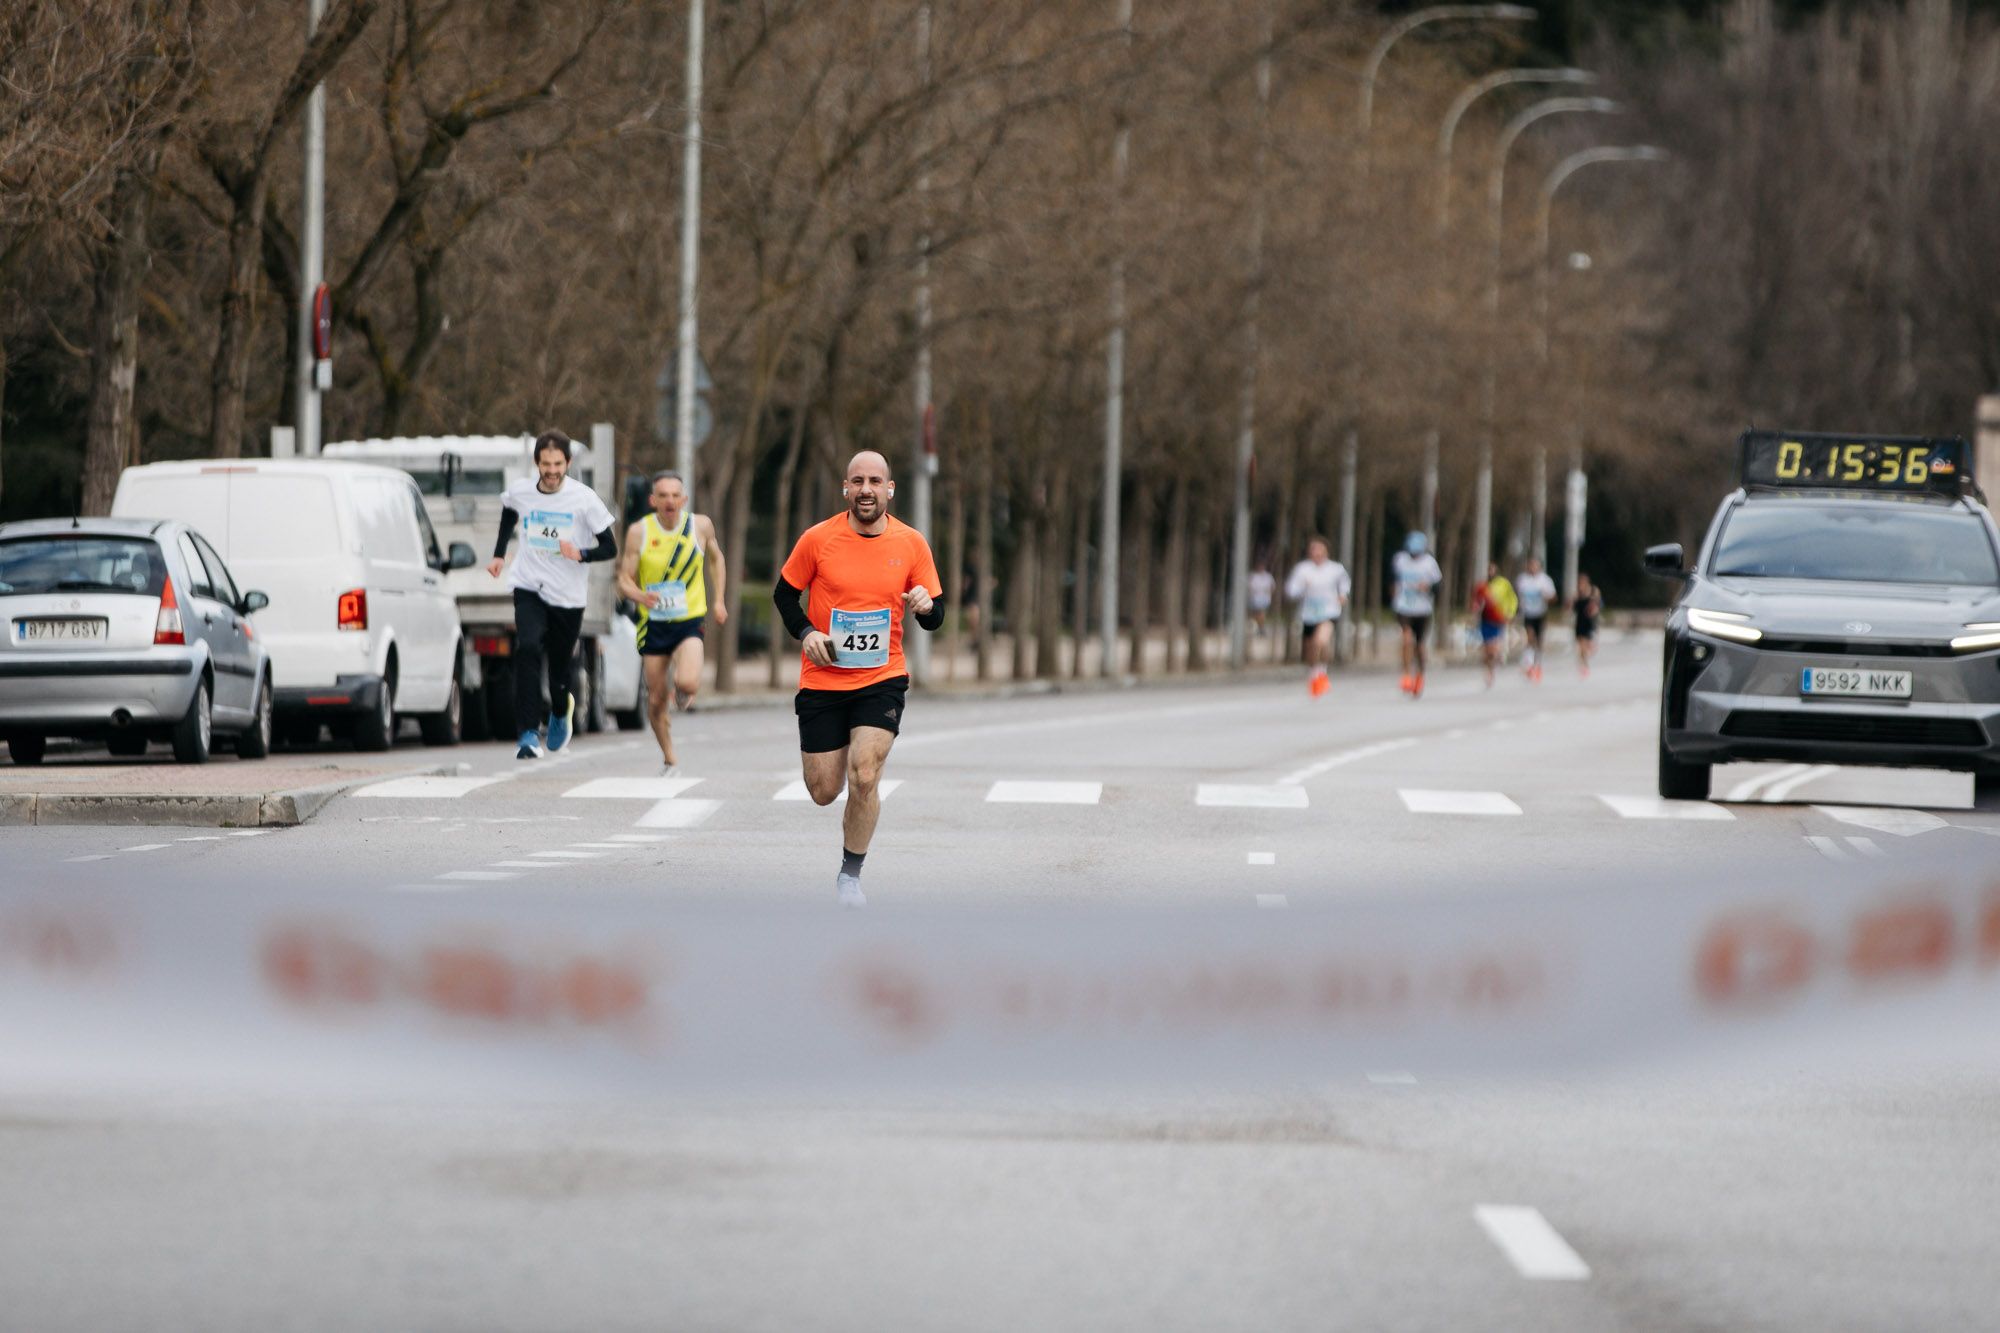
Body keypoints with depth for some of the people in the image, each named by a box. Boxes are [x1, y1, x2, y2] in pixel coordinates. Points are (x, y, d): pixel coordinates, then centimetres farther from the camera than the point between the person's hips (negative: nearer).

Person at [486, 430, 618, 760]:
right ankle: (528, 734, -23)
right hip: (529, 587, 1)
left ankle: (561, 710, 44)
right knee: (528, 649, -23)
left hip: (568, 596, -1)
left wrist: (580, 554, -24)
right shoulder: (519, 492, -2)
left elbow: (610, 548, -6)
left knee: (559, 667, 6)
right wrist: (499, 554, 24)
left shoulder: (584, 498, -10)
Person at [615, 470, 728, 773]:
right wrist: (641, 596, -27)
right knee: (656, 699, 4)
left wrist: (718, 600, 12)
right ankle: (668, 757, 28)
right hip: (653, 622, 1)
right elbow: (624, 581, -6)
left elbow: (716, 559, 18)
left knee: (688, 683, -24)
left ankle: (681, 684, 16)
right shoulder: (639, 532, -6)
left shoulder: (700, 525, -3)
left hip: (690, 620, -1)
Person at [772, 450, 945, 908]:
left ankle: (850, 874, 3)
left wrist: (926, 605, -18)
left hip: (882, 679, 0)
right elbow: (784, 593, 7)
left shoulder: (911, 543, -2)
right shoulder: (818, 539, -6)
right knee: (823, 792, 4)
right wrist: (806, 632, -11)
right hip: (822, 681, 0)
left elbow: (934, 618, 5)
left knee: (864, 778, -17)